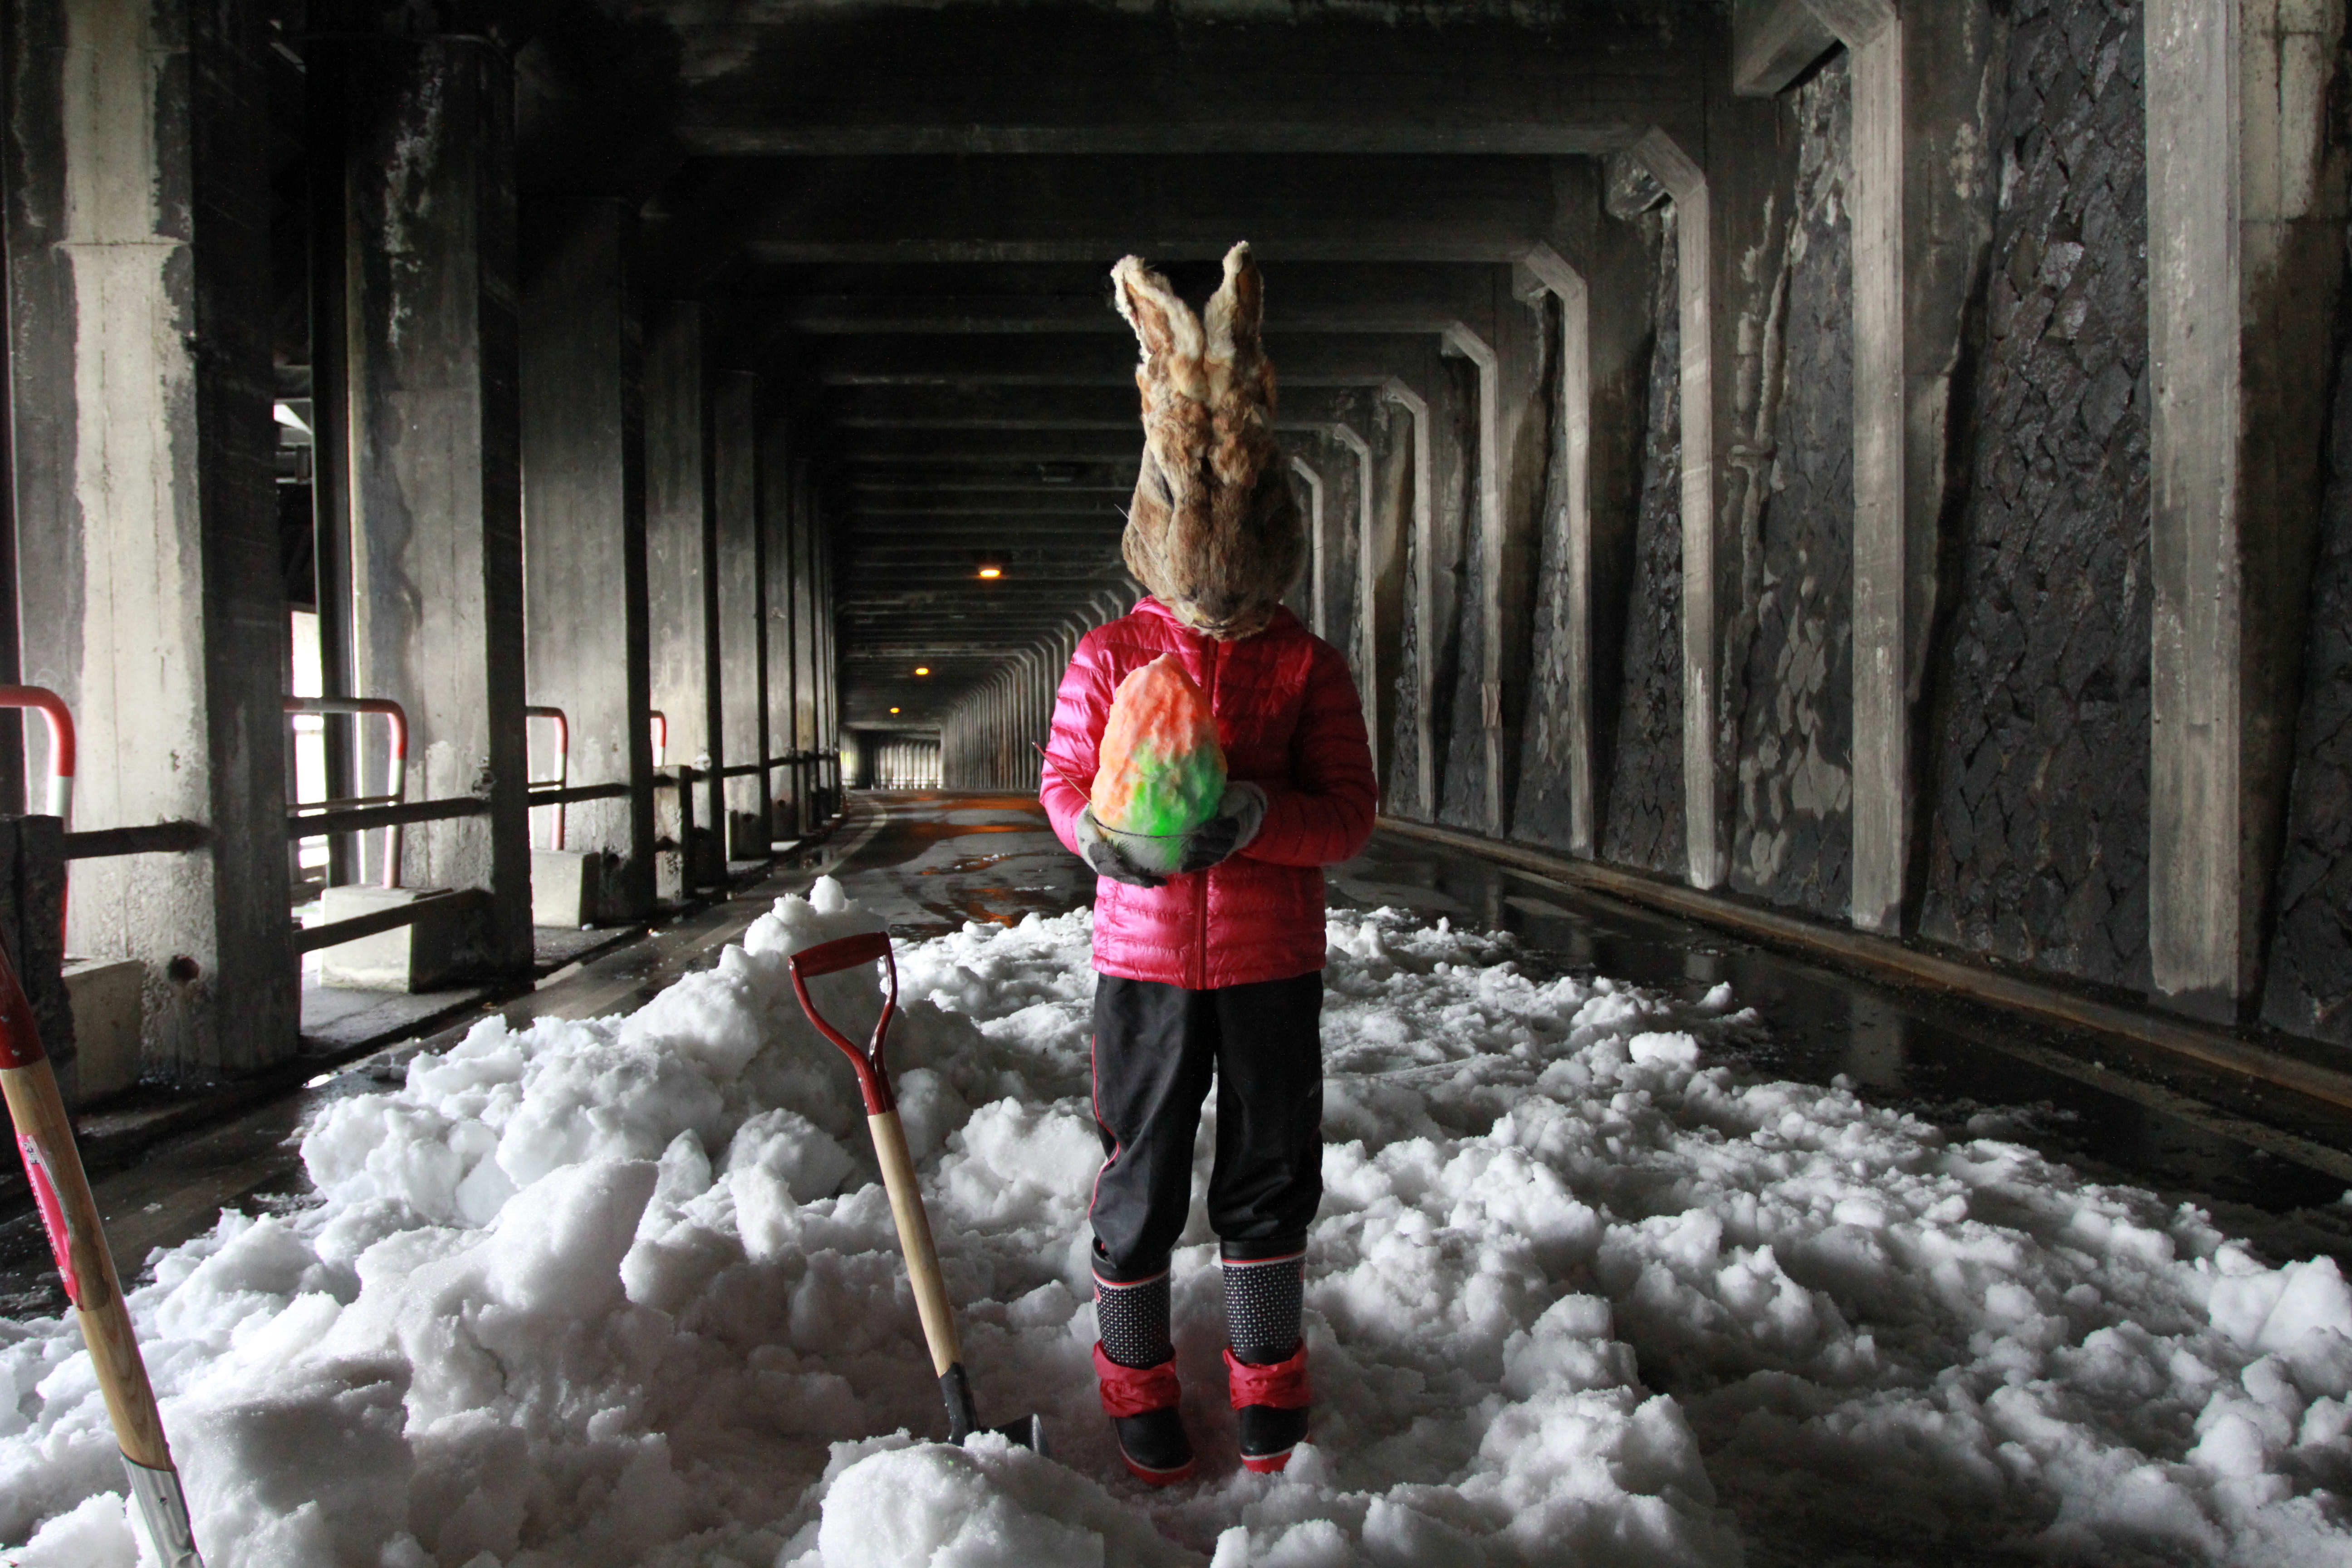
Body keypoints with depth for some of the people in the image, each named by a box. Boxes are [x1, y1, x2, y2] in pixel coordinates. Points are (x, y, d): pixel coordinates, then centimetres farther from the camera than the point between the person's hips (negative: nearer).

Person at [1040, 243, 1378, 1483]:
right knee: (1141, 1180, 8)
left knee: (1272, 1174, 12)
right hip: (1144, 955, 0)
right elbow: (1064, 779, 2)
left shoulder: (1309, 668, 1)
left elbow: (1350, 810, -6)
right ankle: (1137, 1385, 28)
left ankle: (1267, 1381, 33)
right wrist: (1099, 831, -21)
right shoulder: (1109, 657, 1)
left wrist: (1254, 815, -25)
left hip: (1272, 960, 1)